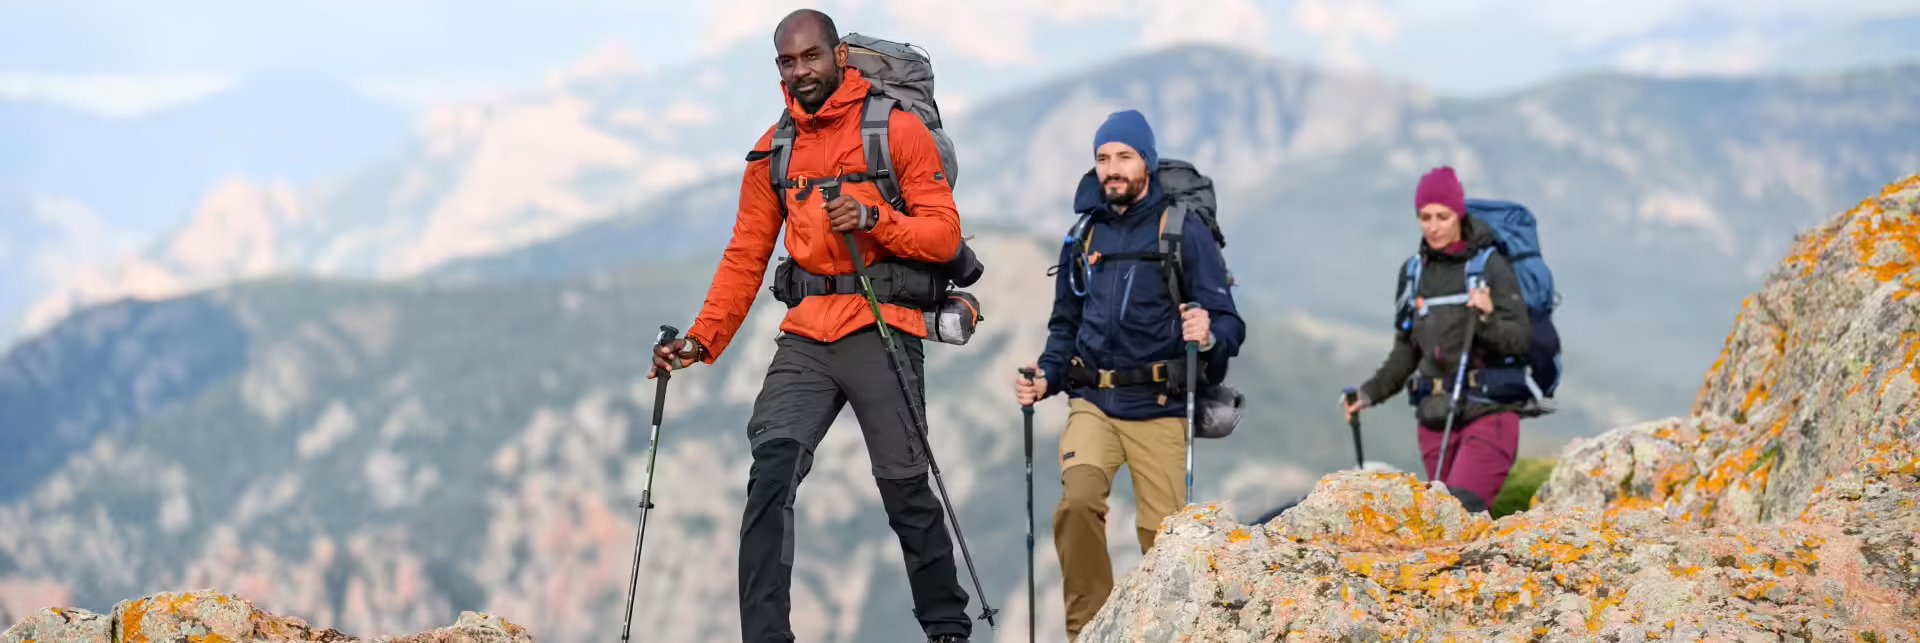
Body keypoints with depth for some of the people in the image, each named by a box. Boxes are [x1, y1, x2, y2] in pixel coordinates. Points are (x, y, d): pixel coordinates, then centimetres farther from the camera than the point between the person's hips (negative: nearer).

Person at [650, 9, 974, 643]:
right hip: (807, 335, 4)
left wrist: (874, 219, -21)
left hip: (882, 331, -3)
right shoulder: (773, 151, 13)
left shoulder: (897, 130, 0)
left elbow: (944, 234, -4)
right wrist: (701, 338, 4)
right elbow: (745, 256, 14)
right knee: (772, 467, -14)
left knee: (904, 485, 0)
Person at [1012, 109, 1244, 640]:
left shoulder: (1183, 230, 0)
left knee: (1162, 534, -3)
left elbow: (1228, 324, -4)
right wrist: (1046, 379, 6)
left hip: (1159, 409, -2)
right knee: (1077, 501, -21)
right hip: (1092, 402, 2)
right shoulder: (1083, 236, 12)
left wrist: (1209, 337, -26)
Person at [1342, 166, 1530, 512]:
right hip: (1435, 417, 6)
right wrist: (1370, 393, 4)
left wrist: (1488, 319, -28)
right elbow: (1406, 353, 17)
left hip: (1487, 413, -6)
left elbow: (1520, 341, -10)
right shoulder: (1416, 272, 11)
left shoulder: (1491, 266, -5)